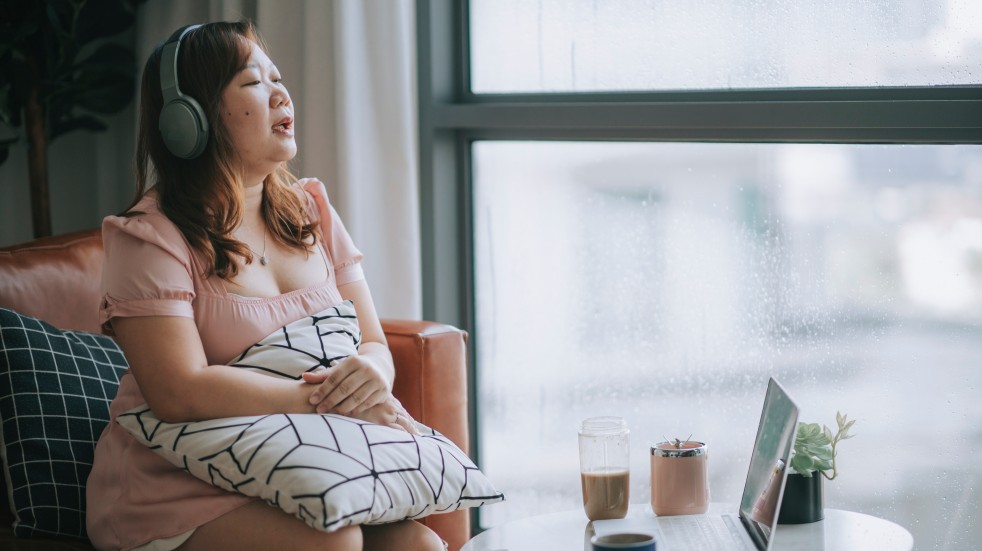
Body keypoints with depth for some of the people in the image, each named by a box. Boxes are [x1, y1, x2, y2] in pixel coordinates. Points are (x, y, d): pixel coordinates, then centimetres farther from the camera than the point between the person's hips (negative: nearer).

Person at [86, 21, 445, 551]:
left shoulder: (311, 209, 12)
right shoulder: (150, 237, -9)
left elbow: (373, 343, 11)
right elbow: (181, 393, -20)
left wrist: (369, 373, -15)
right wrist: (329, 399, -20)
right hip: (177, 490, -5)